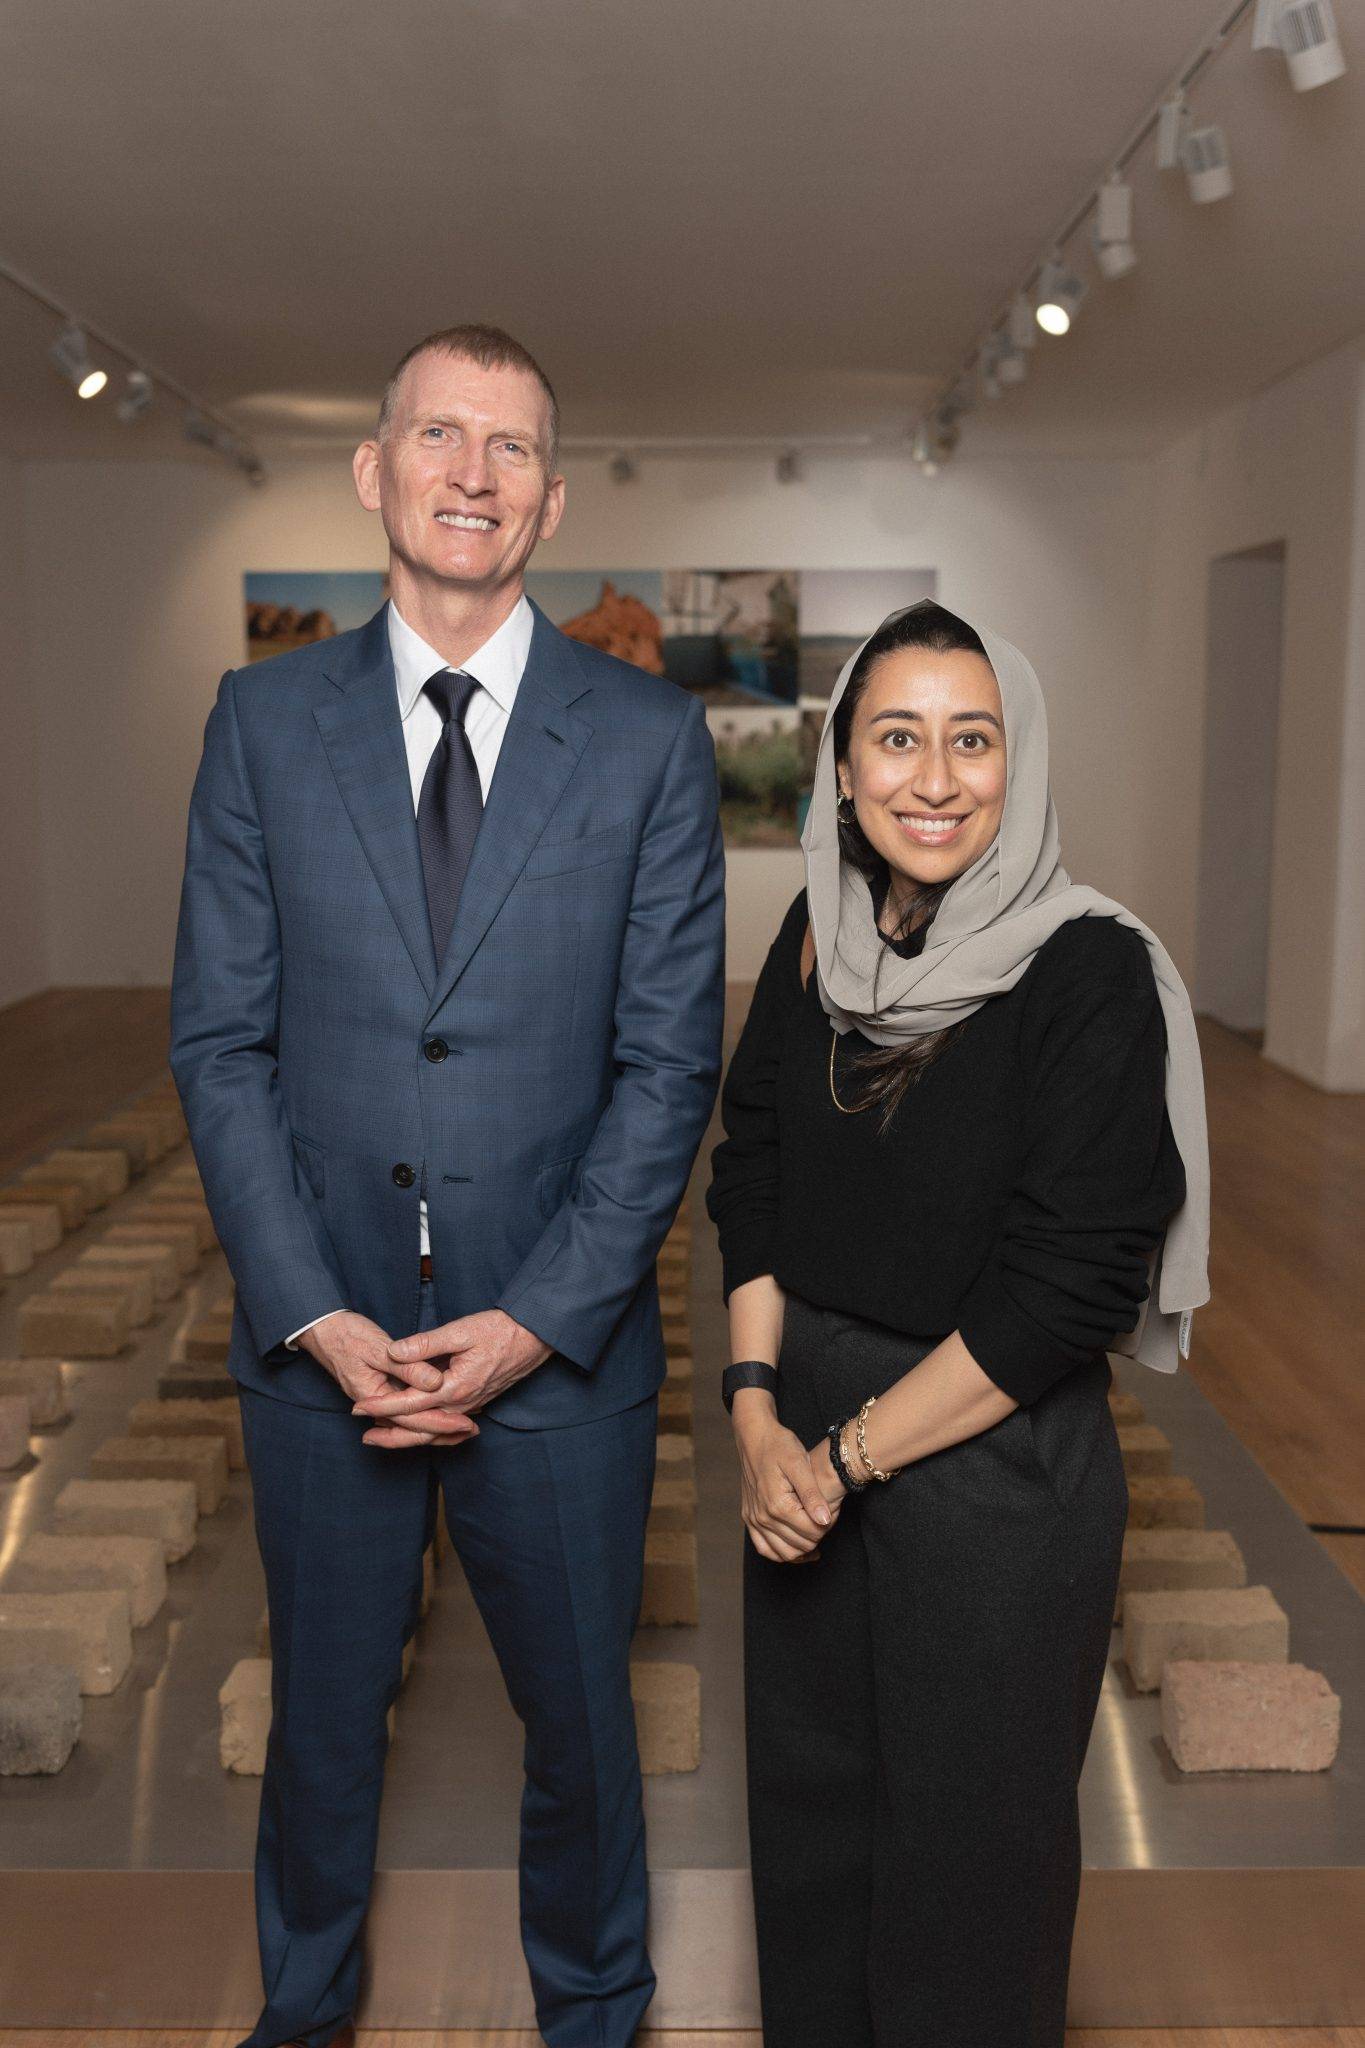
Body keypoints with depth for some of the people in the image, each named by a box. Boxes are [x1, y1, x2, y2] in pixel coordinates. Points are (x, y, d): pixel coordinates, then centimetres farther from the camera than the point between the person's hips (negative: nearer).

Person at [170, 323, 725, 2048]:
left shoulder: (651, 739, -4)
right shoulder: (264, 720, 0)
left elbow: (669, 1063, -6)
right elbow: (219, 1042, -2)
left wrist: (534, 1323, -13)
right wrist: (314, 1315, -11)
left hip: (558, 1347, -1)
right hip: (319, 1341, 1)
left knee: (580, 1716, 18)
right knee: (319, 1713, 21)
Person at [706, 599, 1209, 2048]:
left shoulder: (1090, 975, -18)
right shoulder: (820, 936, -1)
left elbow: (1070, 1285, -20)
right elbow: (751, 1177, 5)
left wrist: (849, 1454, -14)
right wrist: (759, 1417, -5)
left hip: (995, 1461, -5)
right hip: (810, 1451, 6)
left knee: (965, 1839, 14)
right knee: (808, 1795, 22)